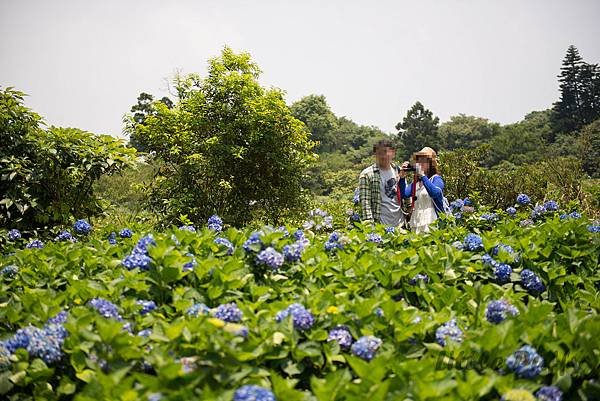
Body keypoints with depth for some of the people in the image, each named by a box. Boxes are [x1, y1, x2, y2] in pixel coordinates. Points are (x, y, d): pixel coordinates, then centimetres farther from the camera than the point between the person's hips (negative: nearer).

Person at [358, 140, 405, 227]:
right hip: (380, 225, -5)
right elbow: (364, 203, -12)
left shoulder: (398, 171, 10)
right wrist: (369, 224, -18)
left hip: (400, 223, 5)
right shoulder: (366, 175, -7)